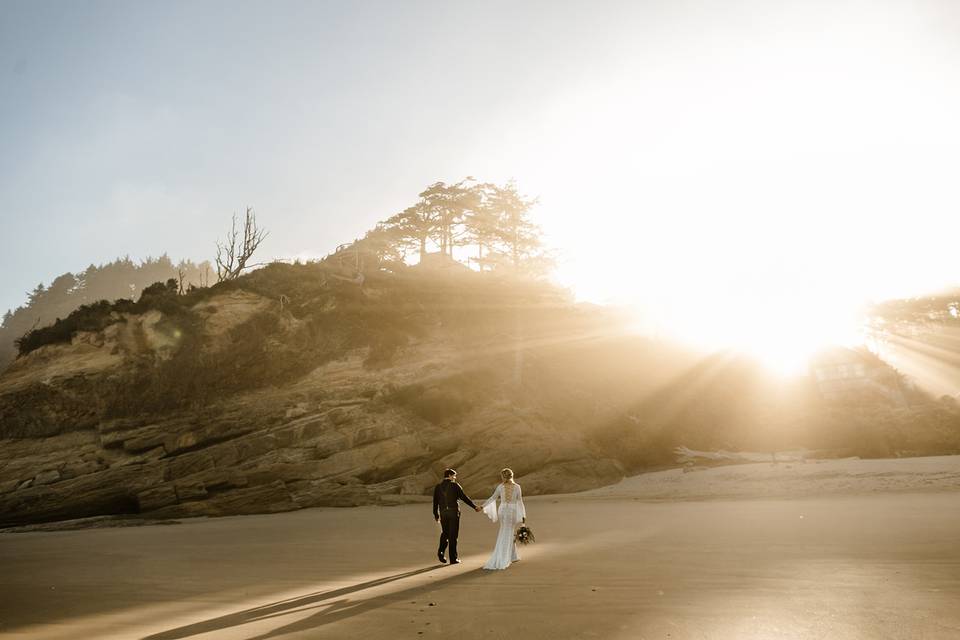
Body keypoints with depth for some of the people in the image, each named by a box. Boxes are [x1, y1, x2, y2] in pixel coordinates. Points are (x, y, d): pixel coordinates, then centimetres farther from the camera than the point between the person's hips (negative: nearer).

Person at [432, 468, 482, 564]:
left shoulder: (438, 487, 5)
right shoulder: (455, 485, -5)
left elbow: (435, 502, 6)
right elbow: (464, 497, -8)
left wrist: (436, 515, 17)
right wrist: (474, 507, -2)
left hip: (443, 513, 3)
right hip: (454, 512, -3)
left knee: (444, 533, 19)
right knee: (453, 535, 3)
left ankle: (441, 551, -2)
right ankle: (453, 558, 6)